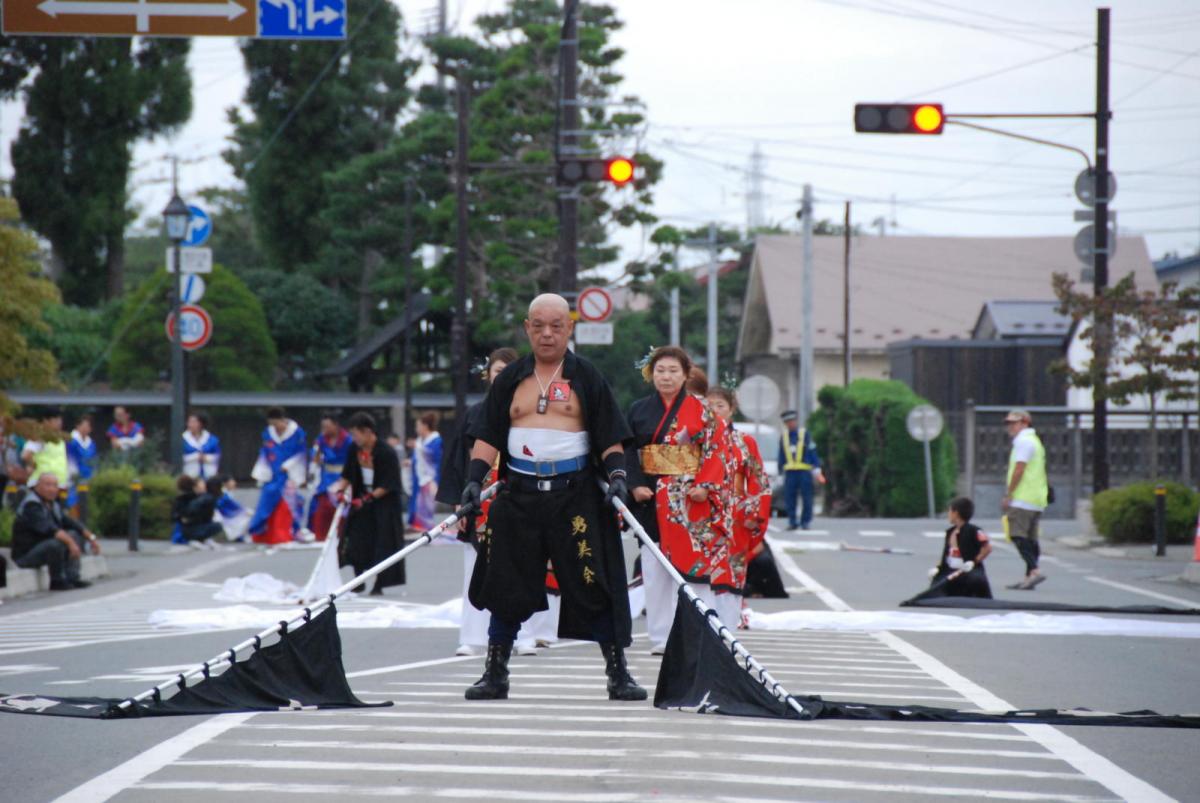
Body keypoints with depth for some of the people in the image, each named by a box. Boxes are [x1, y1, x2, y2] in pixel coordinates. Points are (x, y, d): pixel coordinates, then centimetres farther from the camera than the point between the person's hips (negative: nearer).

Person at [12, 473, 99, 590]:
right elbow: (47, 528, -33)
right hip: (25, 555, -10)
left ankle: (72, 578, -7)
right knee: (56, 543, -34)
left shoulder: (52, 504, 12)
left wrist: (91, 537, 4)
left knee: (76, 535, 5)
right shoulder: (31, 505, -19)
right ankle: (57, 581, -13)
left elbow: (69, 522, 15)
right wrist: (70, 541, -41)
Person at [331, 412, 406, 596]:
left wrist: (368, 498, -24)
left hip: (383, 503, -6)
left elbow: (388, 486, -18)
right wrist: (341, 490, -8)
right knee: (357, 542, 4)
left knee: (381, 544, -2)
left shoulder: (387, 453, -18)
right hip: (361, 501, 6)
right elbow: (348, 475, 9)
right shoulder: (355, 451, 0)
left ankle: (378, 584, 6)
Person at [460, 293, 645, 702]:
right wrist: (474, 479, -4)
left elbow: (611, 437, 4)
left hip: (576, 495, -2)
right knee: (506, 587, 4)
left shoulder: (587, 378, 5)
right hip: (519, 495, 2)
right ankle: (495, 674, 14)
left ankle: (618, 674, 1)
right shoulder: (510, 379, 12)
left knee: (596, 586, -6)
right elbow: (488, 437, 10)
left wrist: (617, 476, -12)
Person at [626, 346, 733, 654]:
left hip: (690, 499, -2)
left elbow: (716, 449, -1)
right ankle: (660, 636, 8)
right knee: (654, 568, 3)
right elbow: (629, 453, 6)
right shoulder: (639, 410, 9)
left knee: (696, 564, -7)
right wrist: (635, 485, -9)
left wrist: (704, 486, -13)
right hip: (651, 499, 3)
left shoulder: (700, 409, 3)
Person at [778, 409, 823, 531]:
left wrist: (816, 470, -3)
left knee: (806, 498, -2)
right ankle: (792, 522, 5)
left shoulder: (805, 434, 4)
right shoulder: (784, 436, 12)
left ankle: (805, 522, 5)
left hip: (804, 471, -2)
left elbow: (812, 452, 3)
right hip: (790, 471, 2)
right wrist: (781, 470, 15)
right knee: (789, 498, -2)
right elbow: (781, 456, 17)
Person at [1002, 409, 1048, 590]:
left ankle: (1034, 570, -25)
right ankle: (1029, 576, 8)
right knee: (1030, 538, 9)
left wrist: (1008, 495, -14)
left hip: (1022, 499, -10)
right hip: (1037, 500, 10)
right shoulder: (1035, 441, 23)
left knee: (1018, 535, -14)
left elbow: (1019, 469, -16)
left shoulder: (1023, 441, -8)